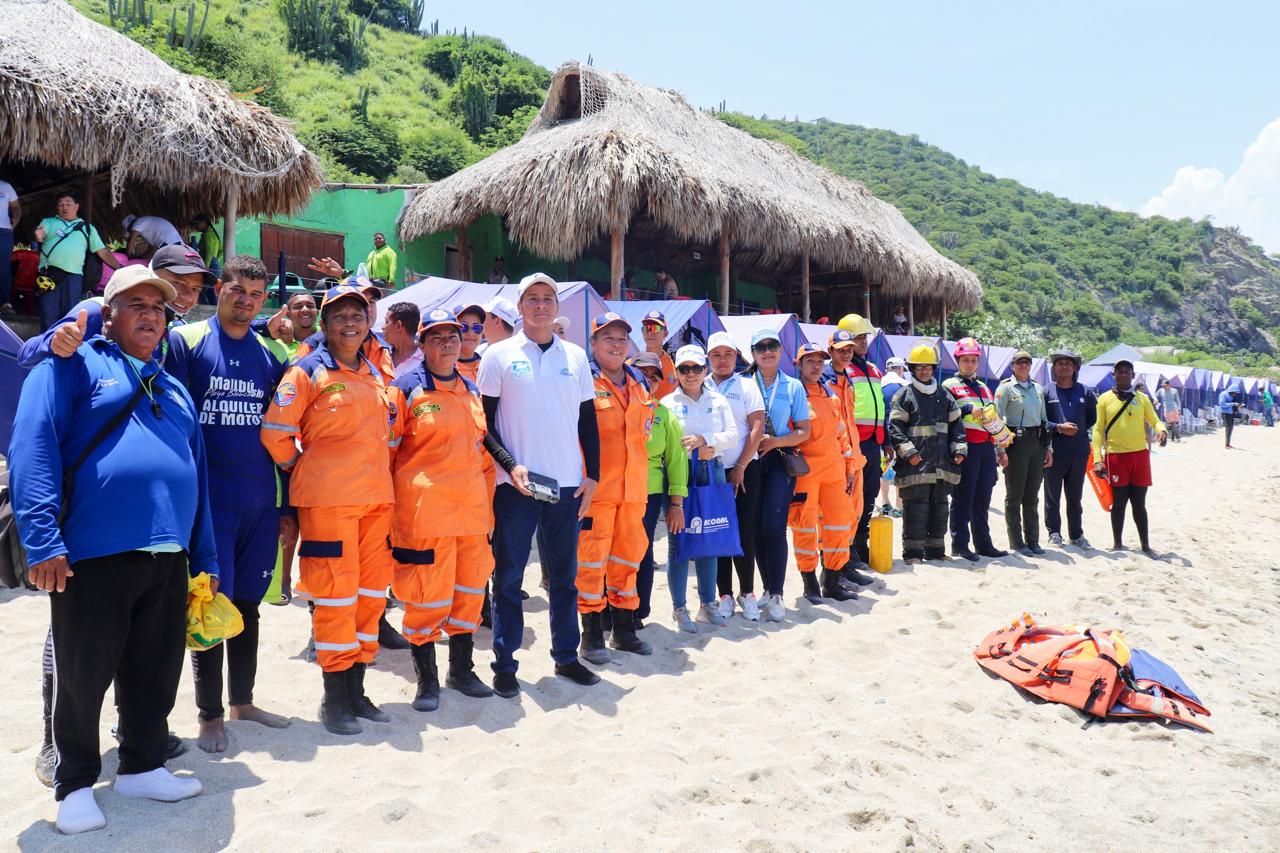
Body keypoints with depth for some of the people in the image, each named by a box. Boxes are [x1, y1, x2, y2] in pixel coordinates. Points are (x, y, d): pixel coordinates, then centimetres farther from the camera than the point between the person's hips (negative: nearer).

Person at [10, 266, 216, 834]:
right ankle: (75, 784, 24)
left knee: (155, 671, 14)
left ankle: (142, 766, 31)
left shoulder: (173, 389, 21)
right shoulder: (73, 365, 0)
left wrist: (204, 557, 16)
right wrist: (42, 537, -21)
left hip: (167, 556, 6)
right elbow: (31, 447, -12)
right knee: (84, 674, 7)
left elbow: (196, 474, 20)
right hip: (92, 554, -6)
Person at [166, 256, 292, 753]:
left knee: (247, 601, 13)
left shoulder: (273, 354, 10)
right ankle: (210, 714, 15)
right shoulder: (185, 341, -1)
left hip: (259, 501, 4)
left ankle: (242, 701, 27)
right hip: (207, 499, -4)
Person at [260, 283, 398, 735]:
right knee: (335, 594, -4)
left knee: (370, 593, 9)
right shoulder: (308, 371, -4)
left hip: (376, 496, 6)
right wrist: (300, 468, 1)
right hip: (328, 499, -6)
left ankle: (356, 691, 21)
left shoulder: (374, 372, 15)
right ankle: (334, 699, 8)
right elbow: (275, 431, -9)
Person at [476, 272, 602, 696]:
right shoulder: (499, 355, 2)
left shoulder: (576, 356, 10)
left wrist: (592, 475, 5)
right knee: (508, 575, 3)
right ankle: (504, 665, 12)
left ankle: (566, 656, 22)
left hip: (567, 484, 3)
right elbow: (484, 420, -1)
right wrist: (510, 465, -13)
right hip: (516, 483, -3)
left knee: (564, 574, 11)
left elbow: (588, 420, 12)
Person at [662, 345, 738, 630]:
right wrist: (694, 452, -15)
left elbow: (732, 436, 2)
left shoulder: (718, 401, 11)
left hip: (713, 472, 3)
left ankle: (707, 604, 19)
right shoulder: (668, 402, 3)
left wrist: (704, 440, -14)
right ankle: (679, 608, 6)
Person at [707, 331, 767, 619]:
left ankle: (747, 593, 12)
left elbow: (757, 428, -2)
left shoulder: (747, 385, 3)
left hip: (743, 470, -2)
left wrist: (740, 468, -7)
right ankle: (724, 594, 12)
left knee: (744, 532, -1)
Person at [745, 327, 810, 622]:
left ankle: (776, 595, -7)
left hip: (780, 460, -1)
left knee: (774, 526, -12)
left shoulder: (793, 386, 8)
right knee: (755, 528, 4)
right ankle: (768, 588, 18)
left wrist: (775, 441, -10)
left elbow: (804, 431, 6)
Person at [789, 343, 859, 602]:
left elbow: (842, 433, 19)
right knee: (805, 525, -3)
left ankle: (832, 582, 17)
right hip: (804, 470, -6)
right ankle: (810, 584, 8)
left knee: (840, 522, 7)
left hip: (833, 470, 6)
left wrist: (850, 466, 16)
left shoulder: (832, 396, 16)